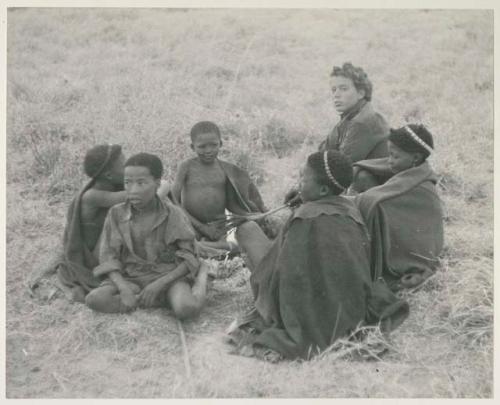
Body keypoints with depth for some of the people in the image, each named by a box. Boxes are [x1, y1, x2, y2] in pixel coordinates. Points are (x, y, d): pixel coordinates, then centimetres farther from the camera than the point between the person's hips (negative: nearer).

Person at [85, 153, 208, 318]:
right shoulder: (116, 214, 0)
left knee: (186, 309, -35)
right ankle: (165, 299, -16)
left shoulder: (172, 214, -6)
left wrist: (158, 285, -18)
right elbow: (109, 258, -2)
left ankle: (200, 279, -3)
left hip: (168, 277, -4)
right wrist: (123, 288, -21)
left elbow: (188, 259, -5)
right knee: (94, 299, -25)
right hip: (131, 278, 4)